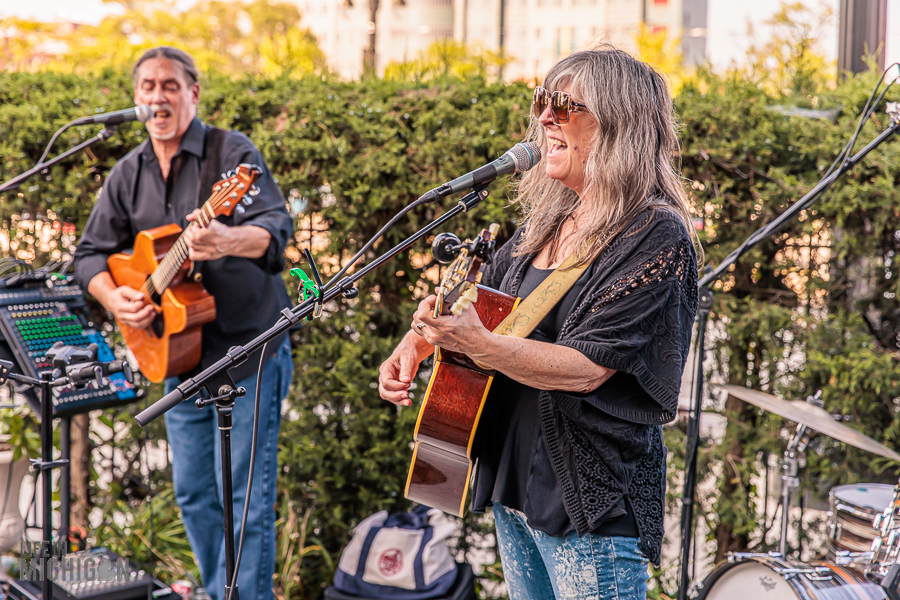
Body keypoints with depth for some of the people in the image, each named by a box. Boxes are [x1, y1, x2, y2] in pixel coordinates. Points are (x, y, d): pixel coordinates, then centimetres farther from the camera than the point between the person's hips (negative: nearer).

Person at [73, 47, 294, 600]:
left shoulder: (232, 154, -10)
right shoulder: (128, 175, 8)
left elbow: (276, 228, -24)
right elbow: (91, 252, 12)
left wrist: (228, 240, -46)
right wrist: (113, 296, -9)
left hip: (247, 351, -6)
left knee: (244, 495, -4)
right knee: (192, 492, 14)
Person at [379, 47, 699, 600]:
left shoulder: (659, 238, -17)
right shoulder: (549, 219, 8)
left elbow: (587, 368, -24)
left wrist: (477, 344, -34)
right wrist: (418, 342, 3)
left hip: (591, 501, -8)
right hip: (512, 477, 8)